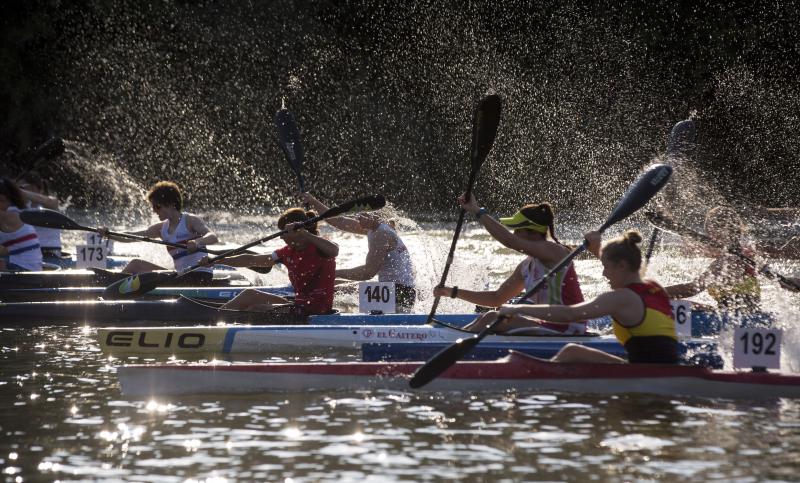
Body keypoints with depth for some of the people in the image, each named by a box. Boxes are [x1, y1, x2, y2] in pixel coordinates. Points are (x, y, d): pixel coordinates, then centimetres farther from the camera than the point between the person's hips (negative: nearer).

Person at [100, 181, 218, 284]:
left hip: (200, 277, -8)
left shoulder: (190, 221, -6)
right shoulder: (162, 228, 13)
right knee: (136, 264, 4)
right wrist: (109, 235, -11)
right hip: (182, 276, 8)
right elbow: (132, 237, 4)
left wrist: (196, 242, -43)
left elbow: (213, 237, -22)